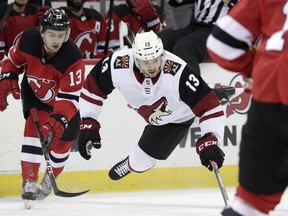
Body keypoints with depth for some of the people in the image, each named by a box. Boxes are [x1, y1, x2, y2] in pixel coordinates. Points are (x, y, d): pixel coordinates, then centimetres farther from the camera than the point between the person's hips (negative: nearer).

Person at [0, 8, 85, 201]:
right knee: (35, 128, -22)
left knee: (64, 139, 7)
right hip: (35, 93, 0)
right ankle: (29, 182, -23)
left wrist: (57, 122, -54)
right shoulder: (28, 39, -29)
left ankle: (49, 181, 34)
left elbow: (69, 98, -41)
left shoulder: (73, 58, -39)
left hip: (65, 96, 0)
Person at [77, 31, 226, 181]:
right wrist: (88, 125, -21)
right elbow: (91, 89, -17)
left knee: (141, 160, -1)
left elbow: (209, 106, -39)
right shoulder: (118, 65, -34)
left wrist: (209, 143, -48)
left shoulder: (178, 72, -43)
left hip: (175, 119, -3)